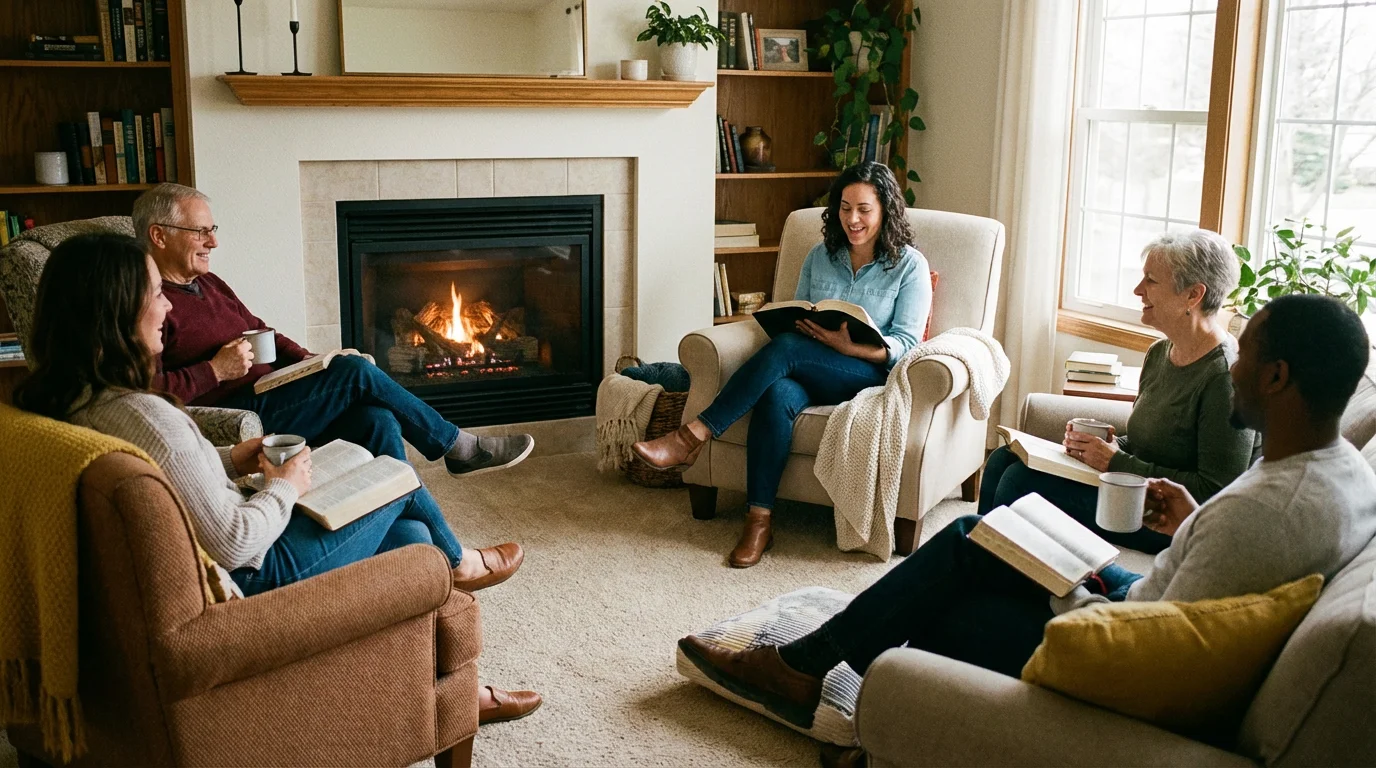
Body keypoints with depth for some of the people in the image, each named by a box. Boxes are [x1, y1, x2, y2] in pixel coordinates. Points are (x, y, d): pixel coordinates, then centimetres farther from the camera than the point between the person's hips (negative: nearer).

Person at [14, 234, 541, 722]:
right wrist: (286, 486, -12)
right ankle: (460, 563, 43)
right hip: (250, 576, -9)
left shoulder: (65, 401, -3)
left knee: (411, 534, 17)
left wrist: (229, 461, 5)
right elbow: (234, 544, -29)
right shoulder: (143, 416, -33)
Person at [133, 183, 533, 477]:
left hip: (272, 399, 9)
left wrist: (307, 361, 10)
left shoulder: (208, 284, 19)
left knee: (378, 420, -16)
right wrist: (215, 370, -18)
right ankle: (458, 447, -2)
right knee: (357, 372, -18)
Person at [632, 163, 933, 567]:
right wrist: (798, 324, -6)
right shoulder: (820, 256, 15)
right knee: (776, 395, -35)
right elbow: (796, 318, 19)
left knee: (784, 348, -33)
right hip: (808, 372, 4)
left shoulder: (910, 265, 1)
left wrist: (850, 347, -22)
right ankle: (758, 522, -33)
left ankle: (693, 436, -30)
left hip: (870, 374, -4)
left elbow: (906, 345, -5)